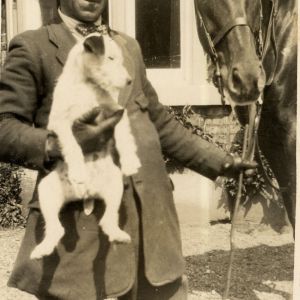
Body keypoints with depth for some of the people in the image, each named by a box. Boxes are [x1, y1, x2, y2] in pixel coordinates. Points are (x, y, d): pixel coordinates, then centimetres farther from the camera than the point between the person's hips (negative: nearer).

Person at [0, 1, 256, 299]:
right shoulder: (32, 47, 1)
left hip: (149, 215, 6)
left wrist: (218, 161, 19)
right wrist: (58, 145, -25)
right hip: (78, 224, -5)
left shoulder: (129, 46, 20)